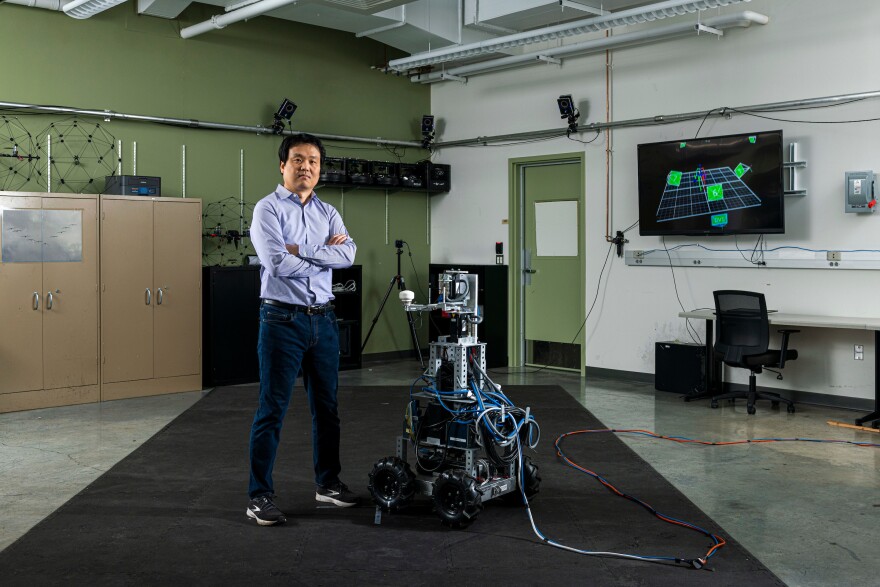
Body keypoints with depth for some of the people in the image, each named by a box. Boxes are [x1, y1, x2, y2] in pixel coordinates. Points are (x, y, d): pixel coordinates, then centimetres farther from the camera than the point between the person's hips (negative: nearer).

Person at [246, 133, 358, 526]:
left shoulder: (328, 213, 12)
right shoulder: (268, 209, -5)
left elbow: (348, 254, -5)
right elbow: (277, 262, -19)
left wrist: (300, 250, -14)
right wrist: (325, 255, -7)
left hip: (323, 320, 6)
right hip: (282, 319, -6)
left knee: (327, 407, 13)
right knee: (272, 410, -2)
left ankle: (328, 483, 27)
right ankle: (259, 496, 6)